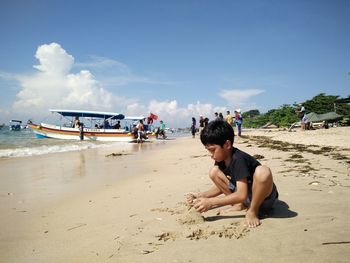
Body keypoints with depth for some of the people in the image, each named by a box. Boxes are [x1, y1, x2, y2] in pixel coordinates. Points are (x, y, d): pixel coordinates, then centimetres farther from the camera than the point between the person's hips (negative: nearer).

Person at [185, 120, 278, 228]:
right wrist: (201, 195, -9)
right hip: (241, 192, 7)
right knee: (214, 172, -5)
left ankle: (253, 211, -14)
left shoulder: (238, 159, -29)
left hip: (264, 196, -7)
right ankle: (239, 205, 0)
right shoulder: (221, 158, -4)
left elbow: (241, 195, -33)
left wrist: (210, 202, -31)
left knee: (262, 171, -39)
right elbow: (221, 186, 7)